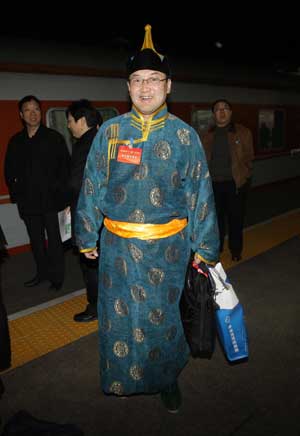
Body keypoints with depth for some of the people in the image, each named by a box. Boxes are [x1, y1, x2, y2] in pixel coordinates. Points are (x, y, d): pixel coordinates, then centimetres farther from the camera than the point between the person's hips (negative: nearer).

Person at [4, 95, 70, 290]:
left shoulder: (54, 138, -1)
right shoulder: (15, 141, 10)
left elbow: (65, 166, -3)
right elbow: (9, 170, 16)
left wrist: (59, 190, -9)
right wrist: (15, 193, 7)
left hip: (50, 200, -4)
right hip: (28, 201, 5)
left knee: (54, 239, 2)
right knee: (36, 240, 14)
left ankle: (57, 276, 15)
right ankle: (42, 272, 30)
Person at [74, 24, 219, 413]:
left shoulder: (184, 135, -2)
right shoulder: (110, 131, 0)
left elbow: (201, 194, 1)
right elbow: (91, 188, 5)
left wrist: (204, 247, 2)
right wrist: (87, 237, 7)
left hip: (168, 245, -1)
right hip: (118, 244, 2)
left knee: (163, 316, 14)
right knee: (120, 315, 15)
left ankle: (167, 379, 42)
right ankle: (124, 378, 43)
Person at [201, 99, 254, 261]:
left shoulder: (243, 132, 2)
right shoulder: (208, 135, 10)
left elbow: (248, 157, 1)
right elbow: (203, 159, 9)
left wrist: (244, 176, -7)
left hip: (235, 183, -2)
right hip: (213, 184, 2)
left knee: (236, 218, 7)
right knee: (216, 218, 12)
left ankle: (236, 250, 24)